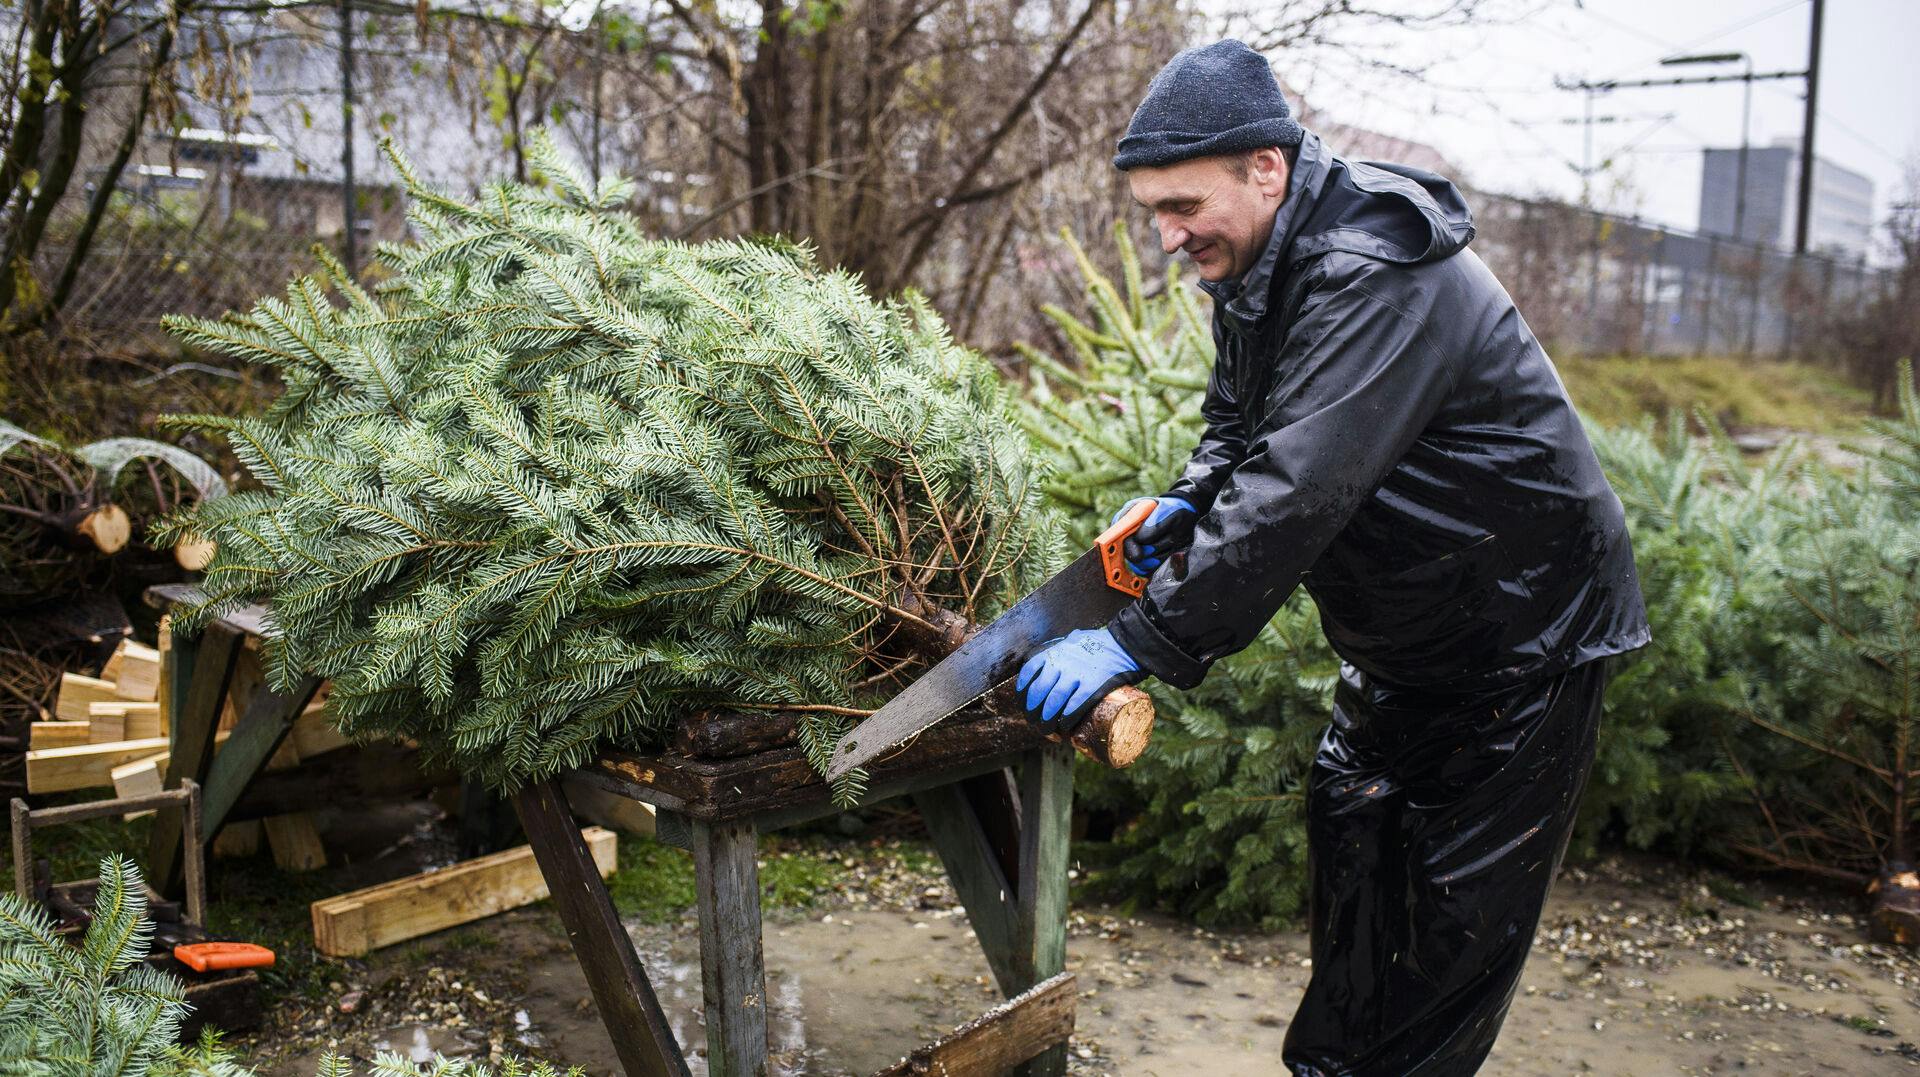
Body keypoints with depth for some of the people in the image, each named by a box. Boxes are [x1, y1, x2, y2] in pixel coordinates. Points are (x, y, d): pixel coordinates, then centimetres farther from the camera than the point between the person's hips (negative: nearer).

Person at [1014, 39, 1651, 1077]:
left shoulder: (1376, 277, -31)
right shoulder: (1254, 265, 0)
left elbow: (1297, 493, -39)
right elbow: (1240, 424, 13)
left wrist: (1140, 642, -39)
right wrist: (1189, 501, -10)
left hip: (1524, 630, -9)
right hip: (1401, 635, 10)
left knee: (1459, 911, 0)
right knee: (1347, 835, 17)